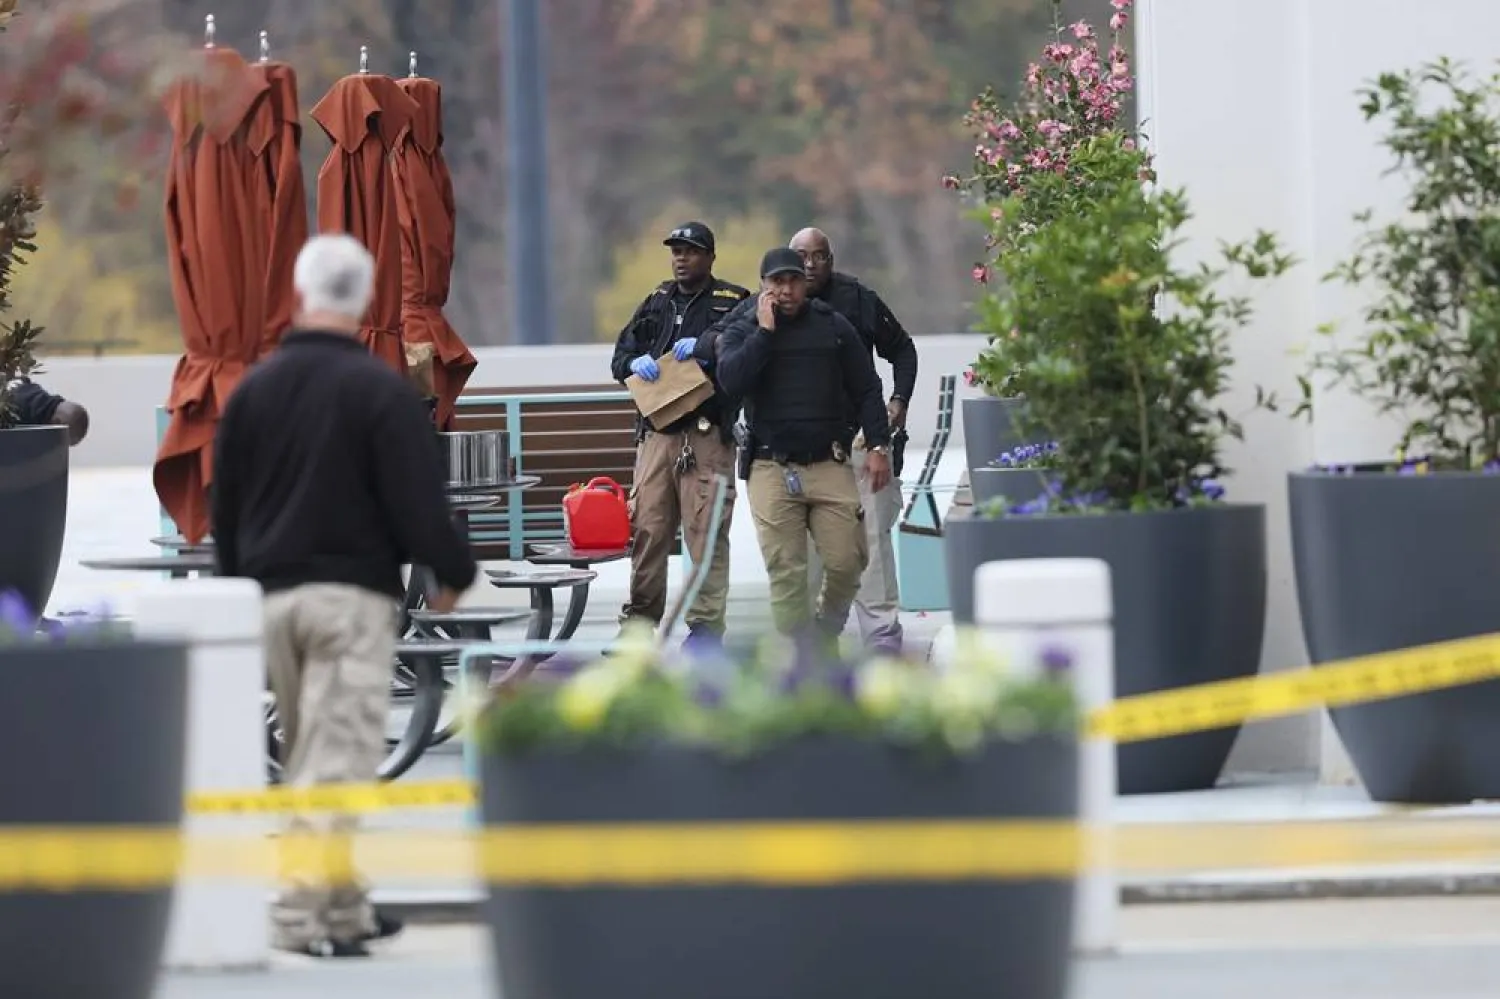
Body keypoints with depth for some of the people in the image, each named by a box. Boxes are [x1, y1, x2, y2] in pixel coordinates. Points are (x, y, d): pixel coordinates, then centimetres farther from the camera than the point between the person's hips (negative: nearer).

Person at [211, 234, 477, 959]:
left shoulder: (254, 388, 7)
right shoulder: (381, 391, -9)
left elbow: (223, 506, 13)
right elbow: (417, 502, -11)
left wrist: (241, 583, 26)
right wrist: (455, 572, 6)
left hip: (269, 594, 6)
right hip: (352, 596, -6)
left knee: (307, 756, 15)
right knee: (338, 756, -7)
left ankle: (343, 906, 18)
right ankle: (303, 914, -14)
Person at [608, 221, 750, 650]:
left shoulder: (733, 303, 5)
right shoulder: (657, 302, 21)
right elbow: (619, 357, 20)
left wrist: (706, 345, -22)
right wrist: (635, 362, -2)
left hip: (707, 434, -5)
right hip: (656, 432, 5)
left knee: (705, 531, -7)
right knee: (646, 527, 3)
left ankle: (706, 624, -2)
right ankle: (639, 621, 11)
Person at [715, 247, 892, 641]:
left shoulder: (833, 327, 9)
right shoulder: (742, 330, 7)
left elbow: (866, 390, 12)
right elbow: (731, 380, -13)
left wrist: (878, 446, 3)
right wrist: (764, 330, -11)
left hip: (830, 464, 1)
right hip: (771, 469, -1)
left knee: (846, 561, -4)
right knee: (786, 571, -4)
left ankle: (826, 630, 23)